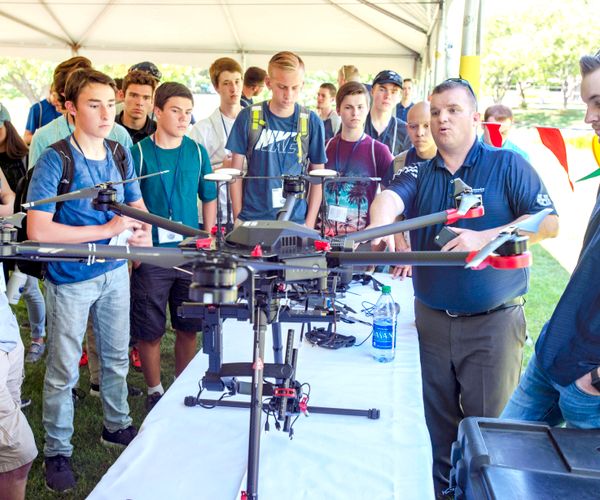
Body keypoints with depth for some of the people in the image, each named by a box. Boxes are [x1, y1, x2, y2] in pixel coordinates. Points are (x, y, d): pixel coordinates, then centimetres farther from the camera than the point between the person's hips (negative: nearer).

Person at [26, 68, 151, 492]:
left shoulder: (120, 155, 0)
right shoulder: (55, 159, -17)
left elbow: (137, 203, 15)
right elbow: (37, 230, -23)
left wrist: (143, 230, -8)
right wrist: (106, 230, -26)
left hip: (115, 270, 5)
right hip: (71, 278, -5)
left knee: (117, 356, 20)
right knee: (64, 370, 7)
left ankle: (117, 425, 40)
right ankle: (57, 452, 24)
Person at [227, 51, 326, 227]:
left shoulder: (312, 122, -2)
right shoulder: (248, 117, -3)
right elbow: (236, 171, 3)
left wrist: (309, 224, -2)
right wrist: (238, 217, -2)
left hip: (296, 220, 0)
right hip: (252, 219, 0)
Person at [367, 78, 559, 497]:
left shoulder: (507, 165, -2)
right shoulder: (420, 173, 7)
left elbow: (548, 222, -11)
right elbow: (389, 198, -14)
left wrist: (482, 238, -23)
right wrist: (380, 228, -37)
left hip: (493, 321, -3)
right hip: (433, 317, 4)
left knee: (489, 421, 4)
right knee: (440, 419, 16)